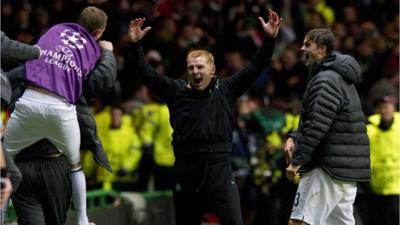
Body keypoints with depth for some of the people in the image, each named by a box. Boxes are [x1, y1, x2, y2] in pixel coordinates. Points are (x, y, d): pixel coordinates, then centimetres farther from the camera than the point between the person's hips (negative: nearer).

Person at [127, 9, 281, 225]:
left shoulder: (225, 90, 5)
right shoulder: (177, 91, 5)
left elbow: (255, 67, 1)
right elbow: (147, 73, 0)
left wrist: (270, 39, -9)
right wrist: (135, 45, -11)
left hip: (220, 169, -1)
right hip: (186, 172, 1)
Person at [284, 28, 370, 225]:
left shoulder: (326, 80, -14)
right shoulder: (340, 77, 19)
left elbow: (318, 125, -22)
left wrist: (297, 160, -19)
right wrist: (294, 137, 9)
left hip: (327, 168, -10)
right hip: (348, 168, 10)